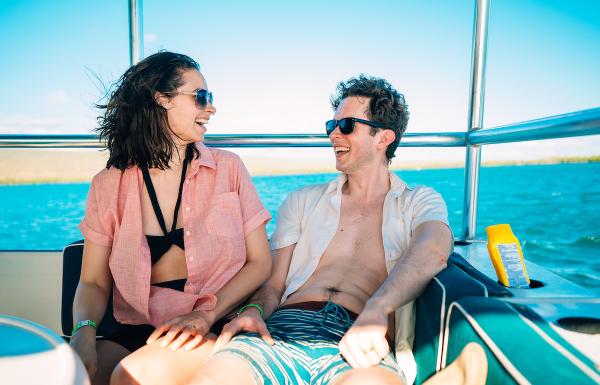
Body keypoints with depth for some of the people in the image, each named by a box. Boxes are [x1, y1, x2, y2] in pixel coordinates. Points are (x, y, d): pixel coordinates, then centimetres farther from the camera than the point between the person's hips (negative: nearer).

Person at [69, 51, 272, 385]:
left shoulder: (228, 168, 2)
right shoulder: (107, 186, 4)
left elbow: (260, 262, 0)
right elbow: (94, 282, 6)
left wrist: (207, 313, -14)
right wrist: (84, 330, -15)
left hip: (216, 328, -1)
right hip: (135, 330, 2)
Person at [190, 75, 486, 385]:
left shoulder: (419, 202, 13)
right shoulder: (302, 201, 20)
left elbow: (433, 251, -11)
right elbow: (274, 283, 16)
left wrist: (375, 310, -30)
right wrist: (254, 311, -8)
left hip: (359, 346, -3)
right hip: (284, 328, 4)